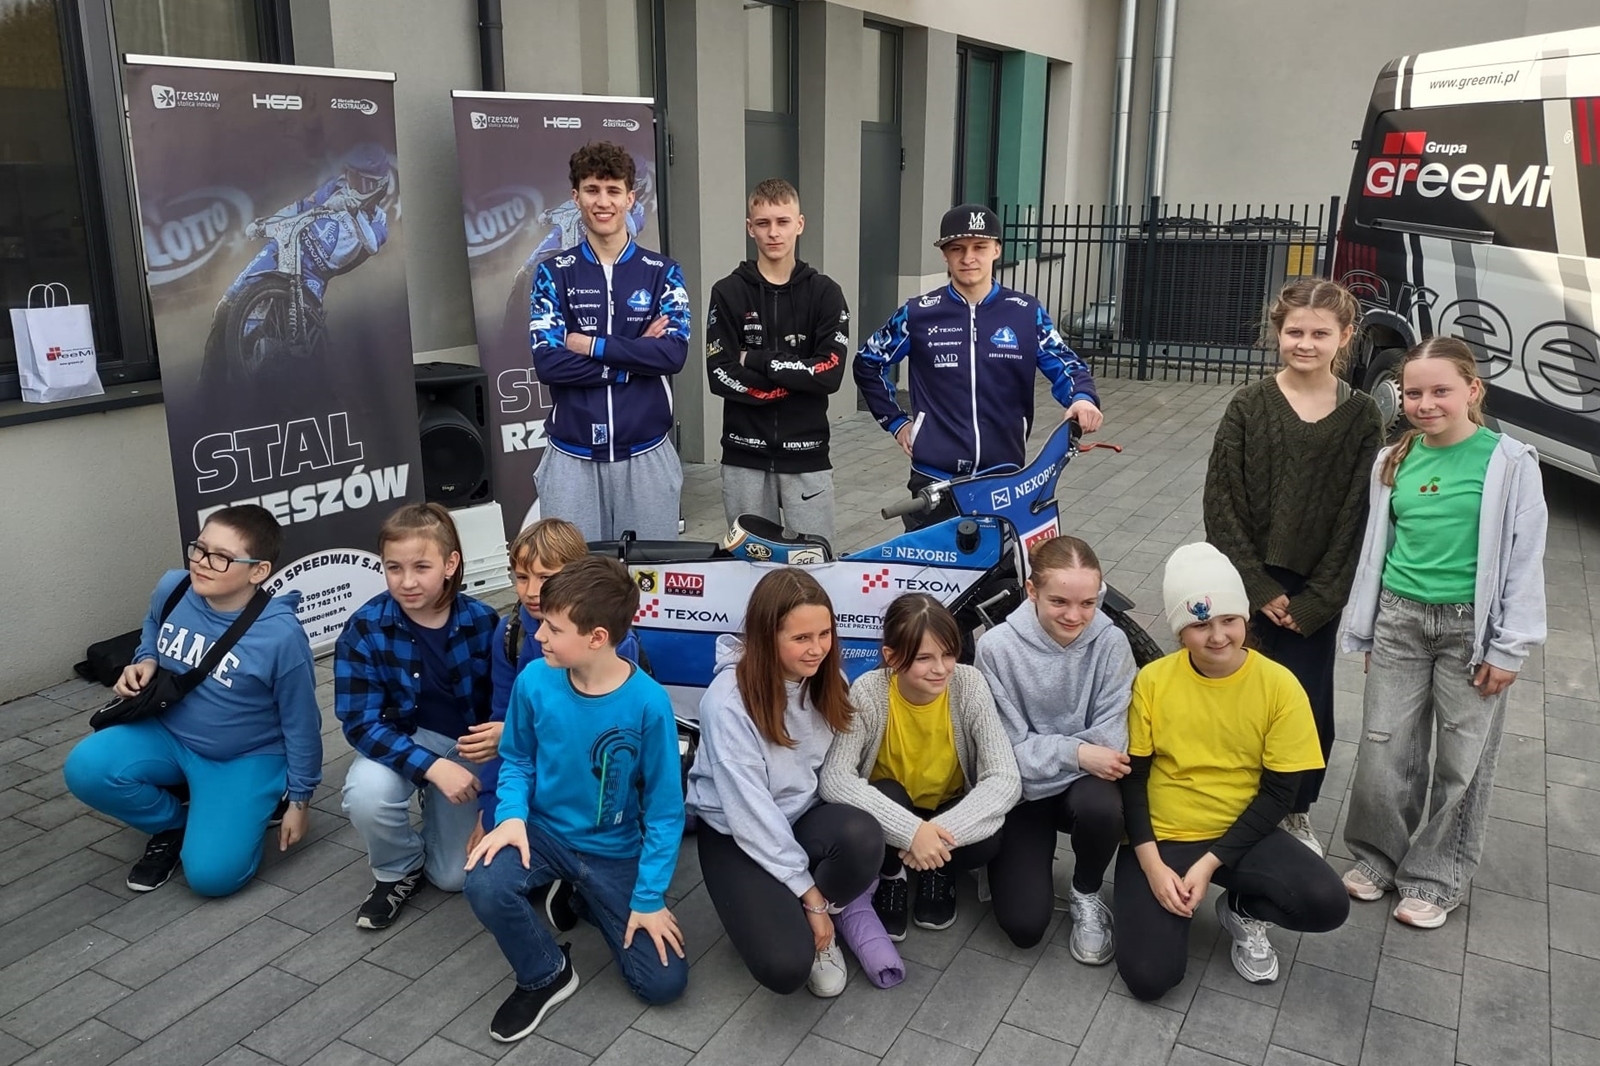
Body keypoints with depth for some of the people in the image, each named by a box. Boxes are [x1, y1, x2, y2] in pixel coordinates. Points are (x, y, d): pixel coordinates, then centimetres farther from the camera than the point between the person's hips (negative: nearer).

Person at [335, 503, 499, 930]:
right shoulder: (364, 630, -20)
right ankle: (398, 871, -1)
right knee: (367, 794, -35)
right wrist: (431, 766, -33)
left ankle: (436, 810, 31)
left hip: (467, 747, 1)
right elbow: (360, 723, -21)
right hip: (400, 740, 0)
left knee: (455, 877, -3)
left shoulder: (483, 621, -18)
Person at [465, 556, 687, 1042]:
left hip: (615, 853, -1)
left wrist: (649, 898, -14)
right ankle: (545, 975, 1)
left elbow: (664, 810, -14)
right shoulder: (534, 680, -15)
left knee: (664, 982, -7)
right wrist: (512, 816, -16)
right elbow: (517, 760, 3)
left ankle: (583, 902, 21)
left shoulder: (648, 703, -23)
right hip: (544, 831, 1)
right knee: (484, 884, -32)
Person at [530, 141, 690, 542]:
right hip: (572, 454, 0)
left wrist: (590, 345, -13)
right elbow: (548, 362, -10)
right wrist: (637, 356, -12)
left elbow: (673, 353, -11)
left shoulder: (663, 273, 3)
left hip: (646, 452, 0)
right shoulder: (553, 275, 2)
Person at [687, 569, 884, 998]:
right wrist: (808, 891, -18)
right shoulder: (729, 700, -24)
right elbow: (748, 809, -22)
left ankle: (819, 922, -1)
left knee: (864, 838, -31)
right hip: (738, 837, -4)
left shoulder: (826, 679, -7)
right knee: (785, 965, -26)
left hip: (802, 817, 5)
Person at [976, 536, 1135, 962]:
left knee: (1102, 809, -36)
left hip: (1084, 782, 1)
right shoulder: (997, 647, -18)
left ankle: (1086, 896, -2)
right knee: (1024, 925, -14)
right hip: (1023, 789, -1)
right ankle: (1030, 855, 22)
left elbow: (1111, 741, -14)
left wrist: (1045, 750, -27)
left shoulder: (1111, 643, -14)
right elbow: (1008, 747, -13)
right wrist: (1074, 752, -28)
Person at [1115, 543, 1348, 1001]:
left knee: (1327, 904, -25)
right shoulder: (1152, 681, -10)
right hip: (1160, 838, -1)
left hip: (1240, 834, 1)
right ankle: (1134, 897, 16)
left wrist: (1211, 863, -15)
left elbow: (1278, 793, -8)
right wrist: (1152, 865, -15)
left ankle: (1243, 911, 8)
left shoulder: (1280, 686, -10)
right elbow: (1131, 778, -4)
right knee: (1150, 976, -17)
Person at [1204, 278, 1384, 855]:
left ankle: (1296, 813, 30)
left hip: (1315, 595, 1)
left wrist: (1314, 602, -7)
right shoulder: (1249, 406, -4)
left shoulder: (1362, 417, -2)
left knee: (1311, 709, 5)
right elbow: (1222, 504, -5)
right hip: (1247, 586, 0)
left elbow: (1357, 518, -3)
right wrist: (1258, 589, -9)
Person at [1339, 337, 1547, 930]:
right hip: (1399, 620, 3)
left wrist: (1509, 648, -7)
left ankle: (1437, 878, 24)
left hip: (1469, 629, -3)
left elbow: (1525, 559, -6)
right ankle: (1378, 855, 27)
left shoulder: (1509, 462, -7)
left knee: (1462, 763, 7)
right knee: (1382, 751, 6)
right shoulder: (1394, 462, 5)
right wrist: (1367, 632, 13)